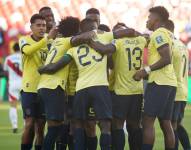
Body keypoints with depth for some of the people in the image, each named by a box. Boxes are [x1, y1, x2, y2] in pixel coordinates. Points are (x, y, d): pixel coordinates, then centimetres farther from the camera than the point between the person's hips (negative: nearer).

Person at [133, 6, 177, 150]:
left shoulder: (158, 34, -9)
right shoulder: (167, 34, 19)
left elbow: (167, 59, -18)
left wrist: (146, 70, -17)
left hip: (159, 83, -9)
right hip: (170, 83, 9)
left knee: (148, 122, -9)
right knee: (166, 123, 8)